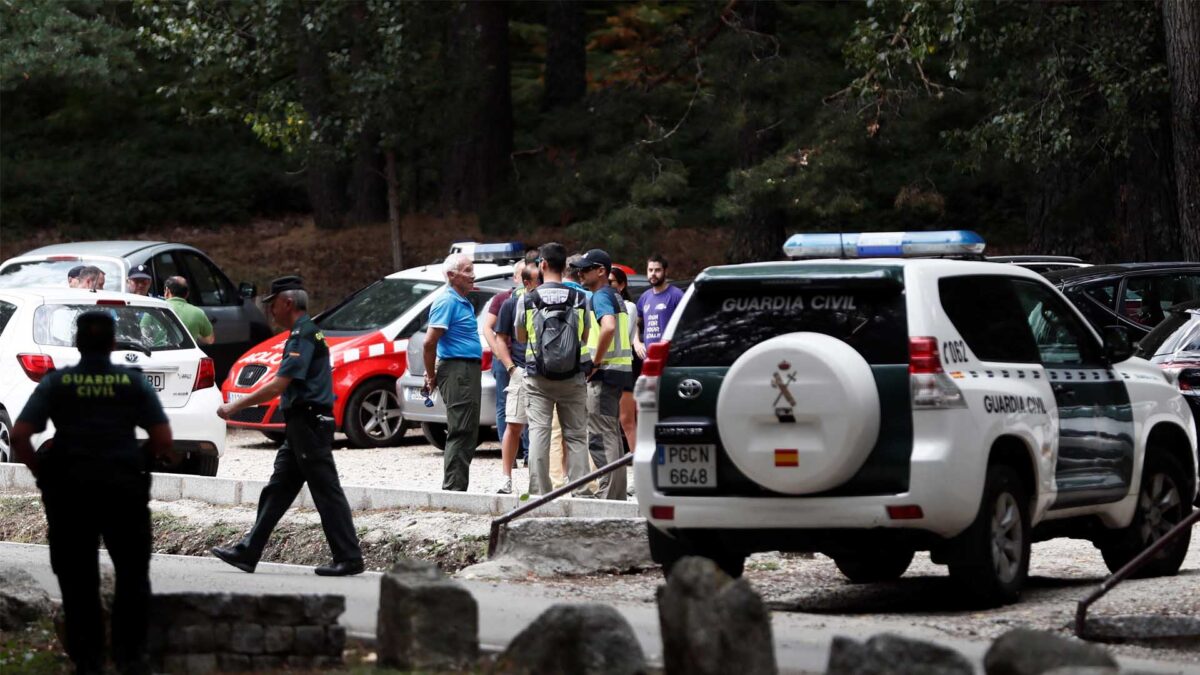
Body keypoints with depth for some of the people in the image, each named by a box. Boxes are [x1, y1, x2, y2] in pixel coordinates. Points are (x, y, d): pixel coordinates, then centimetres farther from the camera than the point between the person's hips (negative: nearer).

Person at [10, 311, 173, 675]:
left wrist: (42, 473, 5)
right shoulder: (133, 381, 1)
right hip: (124, 488, 0)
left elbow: (19, 436, -8)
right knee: (132, 575, 15)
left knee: (78, 580, 10)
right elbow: (163, 440, -4)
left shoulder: (56, 382, 0)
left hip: (70, 491, 0)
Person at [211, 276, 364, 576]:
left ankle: (349, 559, -4)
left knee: (327, 493, -7)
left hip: (309, 424, -10)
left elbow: (278, 386, -21)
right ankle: (248, 552, 14)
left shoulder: (303, 335, -15)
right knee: (277, 489, 11)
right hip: (302, 425, 10)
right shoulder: (307, 332, 17)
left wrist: (235, 407, -15)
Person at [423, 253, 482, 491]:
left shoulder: (464, 302, 18)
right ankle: (454, 488, -11)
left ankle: (455, 489, 17)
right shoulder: (447, 302, -13)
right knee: (461, 432, -11)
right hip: (457, 371, -10)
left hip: (469, 371, 10)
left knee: (467, 432, 12)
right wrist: (432, 375, -11)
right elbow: (430, 341, -19)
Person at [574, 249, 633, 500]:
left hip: (605, 371, -10)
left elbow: (608, 327, -30)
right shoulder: (615, 297, 19)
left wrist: (596, 362, -22)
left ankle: (608, 495, -12)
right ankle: (618, 495, 18)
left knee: (601, 437, -9)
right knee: (611, 435, 14)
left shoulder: (601, 296, -12)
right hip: (619, 369, 10)